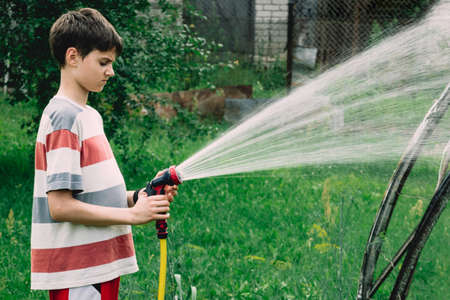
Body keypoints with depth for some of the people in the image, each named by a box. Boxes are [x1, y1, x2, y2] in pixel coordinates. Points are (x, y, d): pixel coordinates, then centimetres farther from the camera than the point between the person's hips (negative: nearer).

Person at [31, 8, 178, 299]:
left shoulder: (90, 116, 15)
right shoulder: (63, 117, -14)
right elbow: (60, 205, -20)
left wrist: (138, 197, 2)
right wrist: (132, 214, -16)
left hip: (100, 267, 9)